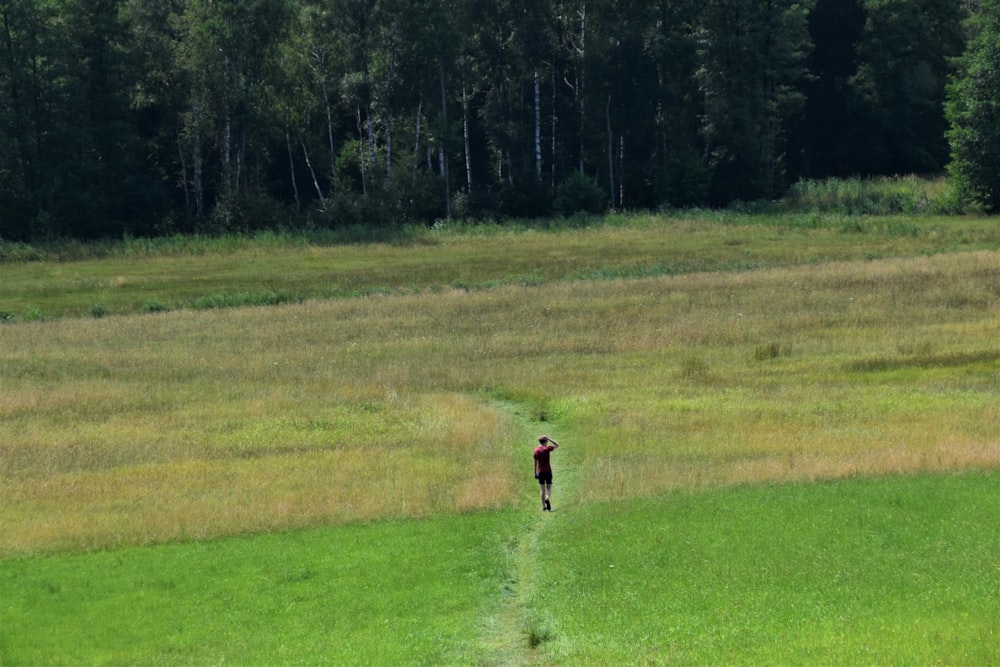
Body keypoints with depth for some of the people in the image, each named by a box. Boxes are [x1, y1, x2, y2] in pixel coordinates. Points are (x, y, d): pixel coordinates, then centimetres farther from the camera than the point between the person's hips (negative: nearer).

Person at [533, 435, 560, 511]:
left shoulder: (536, 450, 3)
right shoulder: (547, 448, -6)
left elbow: (535, 463, 6)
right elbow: (557, 445, 8)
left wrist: (535, 473, 12)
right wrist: (549, 439, 6)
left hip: (540, 472, 2)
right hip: (548, 471, -2)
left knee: (542, 489, 7)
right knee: (549, 488, 4)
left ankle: (544, 507, 5)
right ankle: (547, 498, -27)